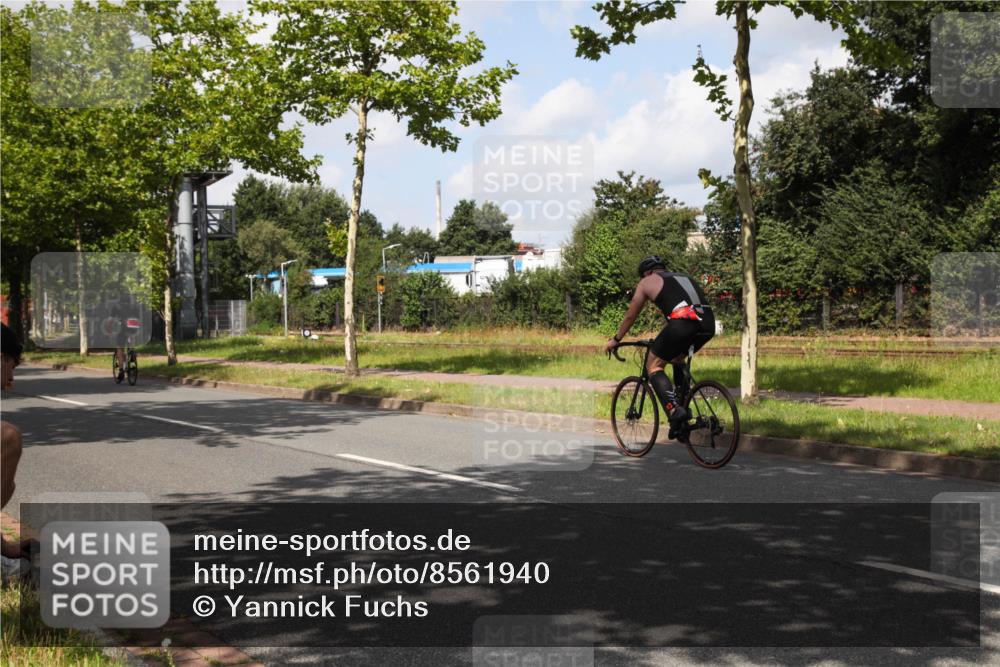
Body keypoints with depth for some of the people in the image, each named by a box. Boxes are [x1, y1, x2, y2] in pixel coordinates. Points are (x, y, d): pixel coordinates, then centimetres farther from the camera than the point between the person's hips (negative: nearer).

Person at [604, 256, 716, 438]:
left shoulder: (647, 282, 21)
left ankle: (675, 411, -11)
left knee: (653, 366, 9)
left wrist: (615, 340, 40)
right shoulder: (685, 277, 36)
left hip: (683, 323, -6)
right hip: (708, 324, 6)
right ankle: (682, 406, 24)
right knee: (677, 358, 31)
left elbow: (630, 316, 26)